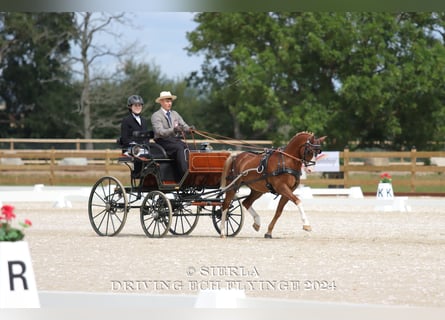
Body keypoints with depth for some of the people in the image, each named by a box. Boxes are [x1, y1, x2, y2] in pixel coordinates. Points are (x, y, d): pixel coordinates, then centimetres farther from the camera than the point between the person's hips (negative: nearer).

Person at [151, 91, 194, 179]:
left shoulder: (175, 114, 22)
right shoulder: (156, 116, 0)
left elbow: (184, 125, 12)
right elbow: (159, 132, -14)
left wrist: (189, 129, -13)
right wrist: (173, 130, -31)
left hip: (177, 140, 5)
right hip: (163, 141, -5)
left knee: (186, 147, -28)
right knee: (179, 148, -32)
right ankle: (184, 174, -40)